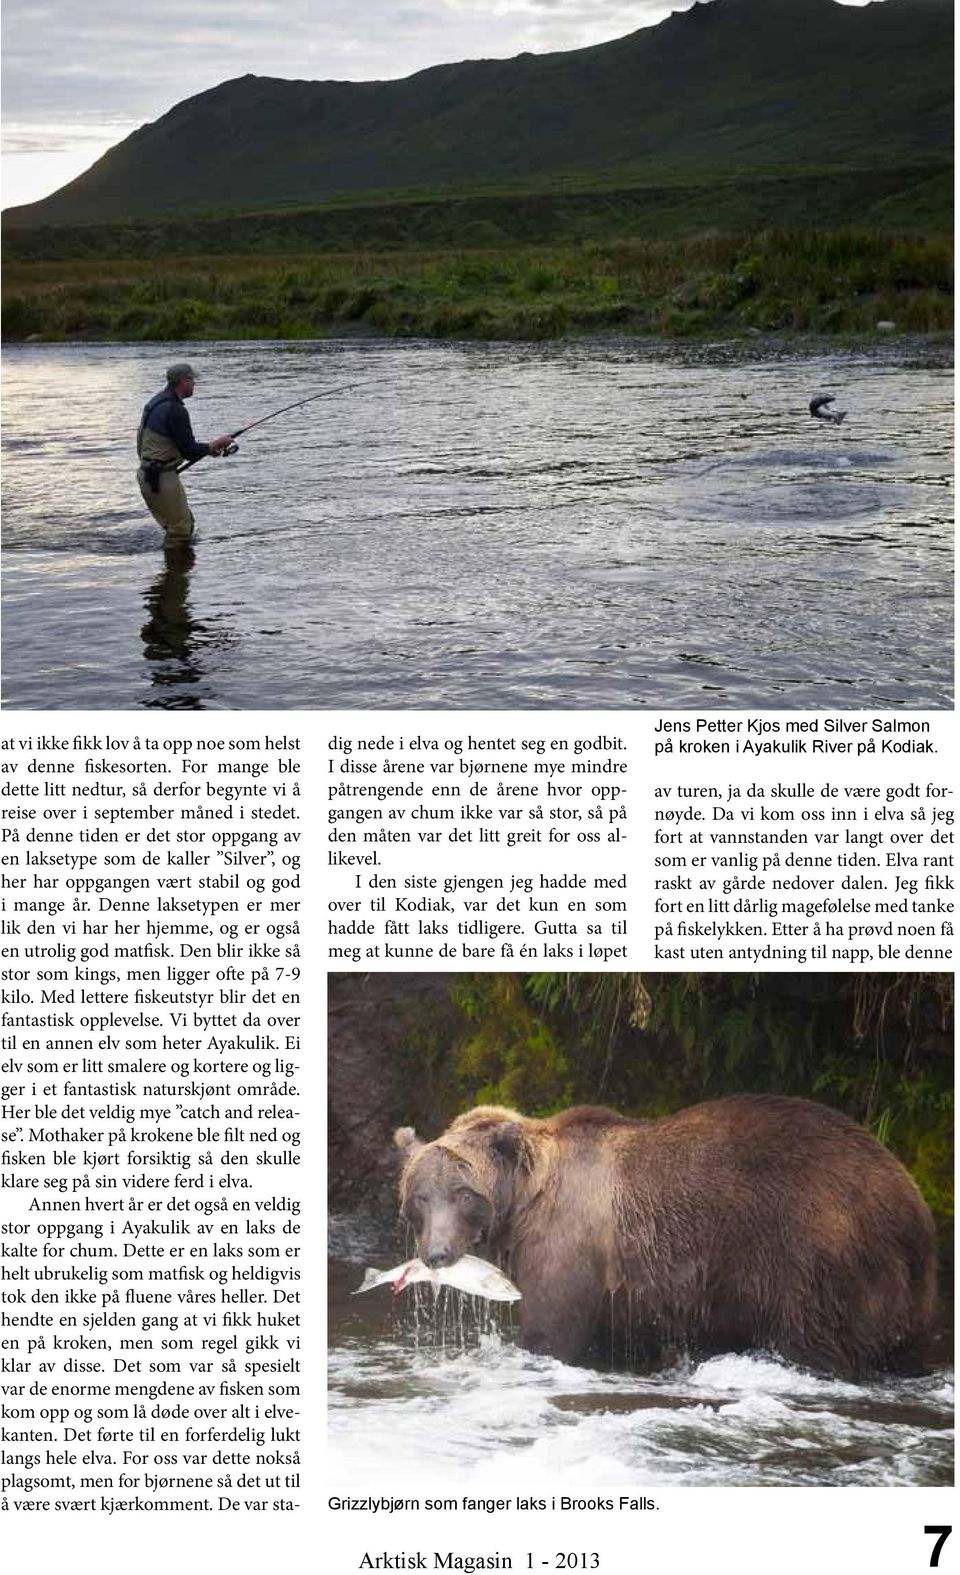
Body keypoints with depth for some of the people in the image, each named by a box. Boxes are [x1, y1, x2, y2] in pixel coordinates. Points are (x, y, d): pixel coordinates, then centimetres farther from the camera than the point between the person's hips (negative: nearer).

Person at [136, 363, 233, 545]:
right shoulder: (175, 410, -20)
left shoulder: (157, 401, 11)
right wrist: (214, 445, -3)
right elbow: (190, 452, -19)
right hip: (161, 478, -10)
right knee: (180, 529, -1)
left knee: (186, 523, 20)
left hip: (148, 474, 10)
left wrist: (208, 448, 15)